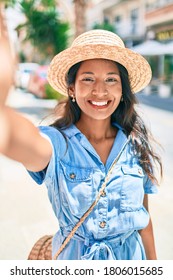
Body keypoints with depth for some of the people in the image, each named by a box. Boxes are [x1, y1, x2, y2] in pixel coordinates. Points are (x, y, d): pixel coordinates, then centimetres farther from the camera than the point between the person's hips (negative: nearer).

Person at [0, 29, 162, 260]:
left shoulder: (135, 145, -9)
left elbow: (143, 217, 0)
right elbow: (31, 144, -48)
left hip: (132, 256, 3)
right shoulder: (58, 143, -21)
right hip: (75, 258, -2)